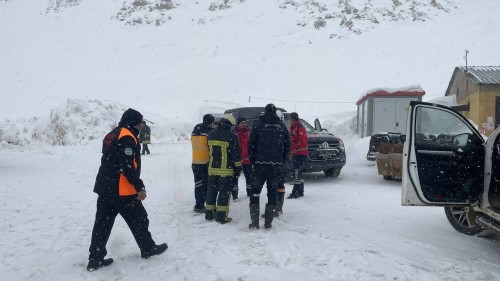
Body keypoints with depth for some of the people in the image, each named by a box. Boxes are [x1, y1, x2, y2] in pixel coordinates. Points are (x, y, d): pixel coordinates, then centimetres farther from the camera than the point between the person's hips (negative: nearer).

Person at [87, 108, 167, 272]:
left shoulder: (111, 135, 16)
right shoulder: (127, 138, -16)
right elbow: (127, 167, -23)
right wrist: (139, 187, -19)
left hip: (105, 188, 9)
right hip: (122, 191, -9)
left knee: (103, 224, 10)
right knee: (139, 219, 8)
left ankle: (95, 259, 13)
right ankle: (148, 249, 23)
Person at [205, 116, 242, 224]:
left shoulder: (211, 135, 7)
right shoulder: (232, 136, -11)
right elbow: (236, 154, -9)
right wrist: (238, 168, -1)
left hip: (212, 169, 5)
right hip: (226, 170, -5)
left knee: (211, 191, 14)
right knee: (224, 192, 1)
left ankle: (209, 214, 21)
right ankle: (221, 216, 3)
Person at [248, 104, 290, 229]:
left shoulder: (258, 126, -1)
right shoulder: (282, 127, 7)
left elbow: (251, 145, -2)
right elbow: (287, 146, 10)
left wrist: (253, 160, 9)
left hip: (261, 164, -2)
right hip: (277, 166, 2)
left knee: (255, 191, 5)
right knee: (272, 192, 8)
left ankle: (254, 221, 1)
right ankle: (268, 222, 8)